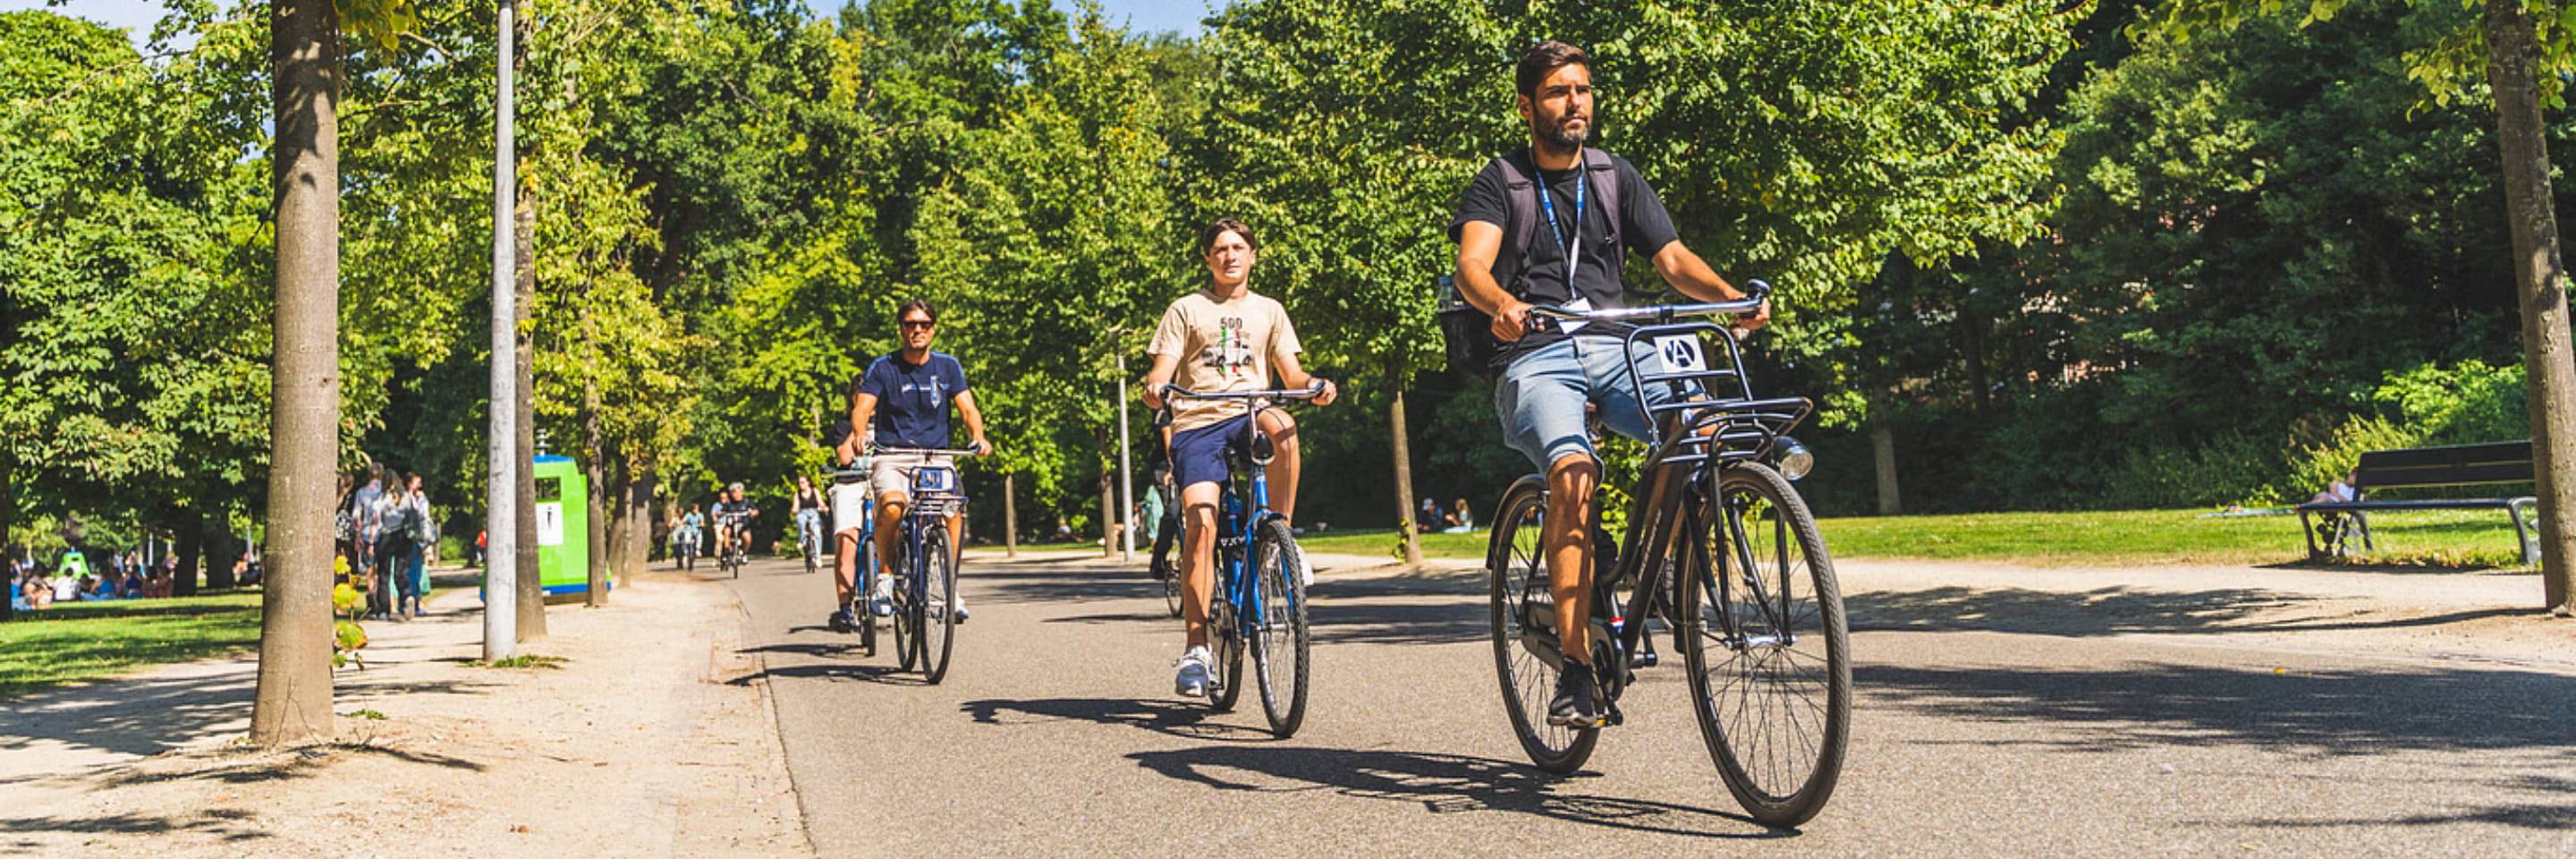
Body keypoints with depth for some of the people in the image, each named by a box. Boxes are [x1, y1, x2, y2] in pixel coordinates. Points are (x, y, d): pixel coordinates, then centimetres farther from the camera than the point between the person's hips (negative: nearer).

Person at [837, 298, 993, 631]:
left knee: (954, 509, -28)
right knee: (892, 506, -33)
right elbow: (862, 408, -9)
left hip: (936, 456, 1)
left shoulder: (948, 366, 7)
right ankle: (885, 577, -11)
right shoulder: (883, 368, 2)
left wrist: (977, 437, -24)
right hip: (891, 458, -1)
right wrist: (859, 435, -32)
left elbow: (967, 408, -2)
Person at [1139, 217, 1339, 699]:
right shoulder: (1186, 310, 12)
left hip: (1250, 417, 1)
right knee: (1200, 521, -19)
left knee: (1282, 426, -36)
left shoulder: (1269, 311, 19)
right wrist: (1155, 390, -20)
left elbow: (1290, 375, 11)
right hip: (1198, 424, -1)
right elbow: (1159, 379, 4)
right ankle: (1195, 646, -16)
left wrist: (1313, 385, -11)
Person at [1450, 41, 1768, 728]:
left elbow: (1672, 260, 7)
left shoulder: (1616, 177, 16)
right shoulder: (1501, 181, 6)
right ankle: (1576, 665, -30)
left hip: (1614, 345, 3)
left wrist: (1731, 295, -14)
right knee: (1573, 471, -32)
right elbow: (1472, 265, -12)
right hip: (1536, 356, -3)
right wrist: (1503, 305, -35)